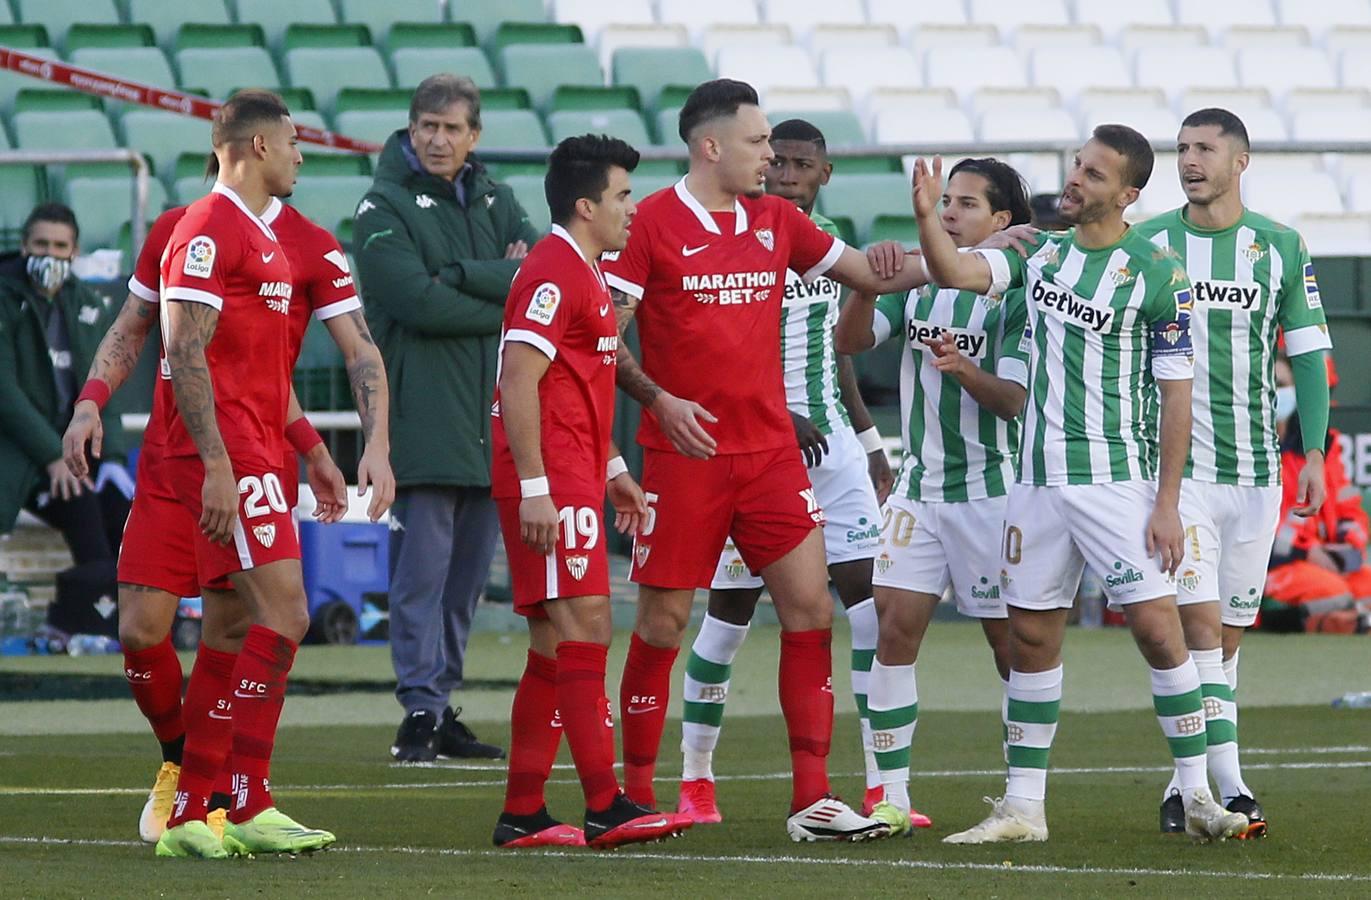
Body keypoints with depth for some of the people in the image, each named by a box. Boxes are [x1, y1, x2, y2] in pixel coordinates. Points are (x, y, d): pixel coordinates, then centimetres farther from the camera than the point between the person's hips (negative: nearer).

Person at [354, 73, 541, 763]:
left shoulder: (495, 201, 15)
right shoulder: (385, 207, -2)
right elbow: (420, 303, -16)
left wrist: (462, 276, -13)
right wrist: (508, 299, -8)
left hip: (491, 415, 6)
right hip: (423, 414, -6)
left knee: (469, 570, 9)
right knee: (423, 566, -9)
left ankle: (441, 703, 15)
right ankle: (420, 710, -8)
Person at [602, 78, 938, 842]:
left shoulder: (778, 221, 10)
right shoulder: (652, 223, -6)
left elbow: (871, 277, 20)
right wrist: (660, 399, -19)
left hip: (771, 449, 5)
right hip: (685, 456, -5)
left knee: (811, 608, -4)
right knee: (664, 622, 0)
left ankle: (812, 799, -1)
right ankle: (636, 795, 12)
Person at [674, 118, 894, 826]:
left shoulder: (829, 243, 12)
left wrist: (869, 441, 22)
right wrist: (782, 417, -24)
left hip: (830, 439, 5)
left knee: (872, 595, -5)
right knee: (731, 609, 1)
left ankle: (882, 784, -4)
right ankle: (695, 777, 16)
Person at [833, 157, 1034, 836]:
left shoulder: (1016, 294, -6)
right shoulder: (918, 284, 8)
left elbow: (1013, 398, -12)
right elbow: (849, 341, -1)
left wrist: (965, 370, -31)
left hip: (992, 487, -4)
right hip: (919, 486, 4)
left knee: (1012, 641, 0)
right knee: (896, 631, -5)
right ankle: (891, 798, -3)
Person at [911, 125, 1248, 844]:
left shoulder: (1156, 273, -7)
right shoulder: (1038, 253, 10)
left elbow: (1176, 394, -7)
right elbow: (955, 272, -2)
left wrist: (1167, 501, -11)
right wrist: (926, 215, -20)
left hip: (1120, 479, -5)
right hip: (1039, 479, 5)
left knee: (1156, 625, -11)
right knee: (1031, 635, 7)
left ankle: (1198, 796, -2)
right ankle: (1022, 806, 13)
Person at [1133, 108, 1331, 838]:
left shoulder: (1281, 249, 3)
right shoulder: (1146, 246, 2)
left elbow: (1307, 357, 6)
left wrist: (1314, 454, -3)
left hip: (1254, 469, 2)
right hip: (1173, 467, -2)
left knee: (1227, 631, 6)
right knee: (1200, 621, -13)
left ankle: (1188, 781, 16)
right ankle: (1228, 788, -16)